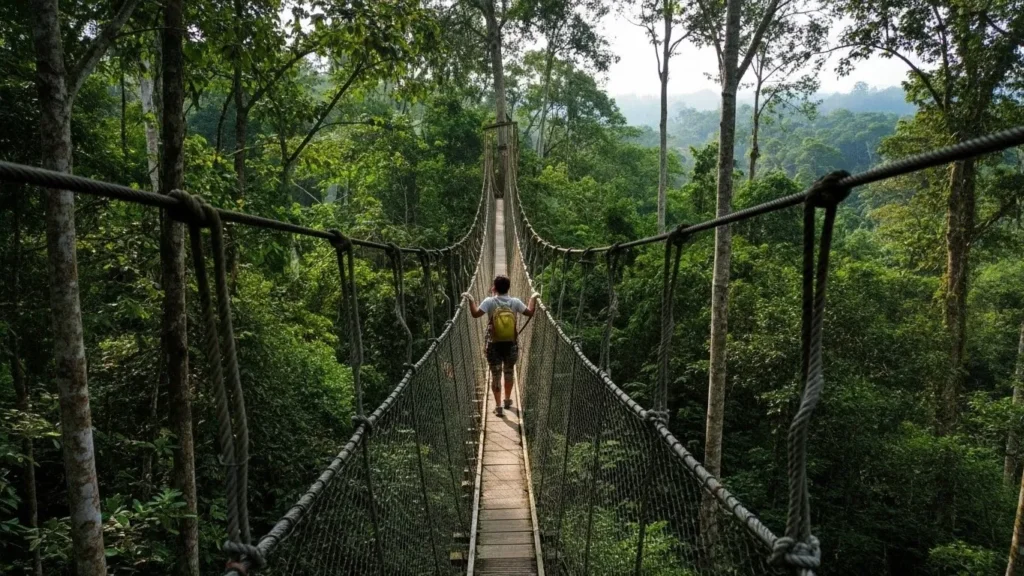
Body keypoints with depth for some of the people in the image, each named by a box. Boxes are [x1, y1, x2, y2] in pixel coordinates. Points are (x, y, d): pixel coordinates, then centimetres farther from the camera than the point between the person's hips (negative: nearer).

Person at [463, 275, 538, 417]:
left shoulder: (489, 301, -12)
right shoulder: (515, 302, -7)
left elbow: (475, 314, -20)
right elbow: (530, 312, -1)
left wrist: (470, 300, -8)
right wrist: (533, 298, 12)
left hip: (494, 345, -2)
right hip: (511, 345, 2)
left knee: (495, 375, 7)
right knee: (509, 372, 22)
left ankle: (498, 406, 7)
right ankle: (507, 400, 37)